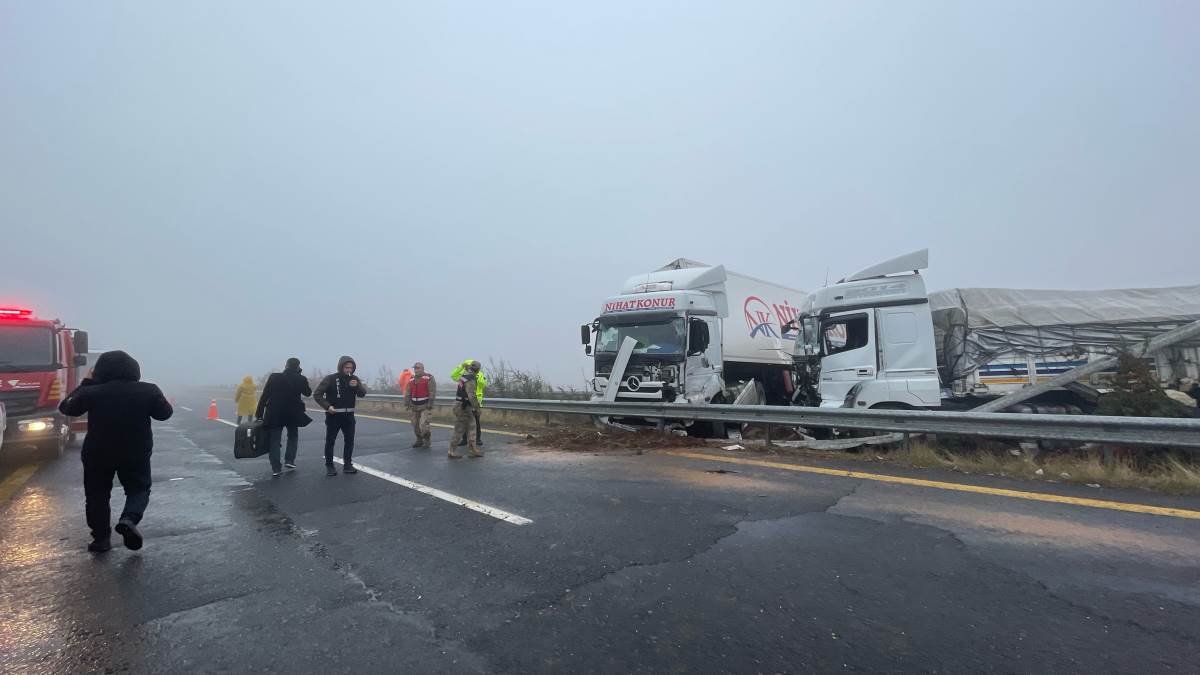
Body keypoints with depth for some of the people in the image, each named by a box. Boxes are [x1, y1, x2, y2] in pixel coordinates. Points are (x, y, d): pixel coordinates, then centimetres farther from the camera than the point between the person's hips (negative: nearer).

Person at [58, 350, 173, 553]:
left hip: (97, 453, 1)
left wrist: (85, 383, 13)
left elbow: (66, 407, 8)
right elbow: (164, 413, 0)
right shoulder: (148, 391, -10)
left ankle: (101, 538, 15)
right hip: (136, 453, 0)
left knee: (97, 495, 15)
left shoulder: (92, 392, -9)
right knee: (139, 489, 13)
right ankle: (129, 519, -14)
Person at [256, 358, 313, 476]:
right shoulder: (301, 379, -6)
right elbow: (308, 393, 12)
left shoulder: (274, 377, -5)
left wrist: (259, 413, 1)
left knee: (274, 440, 6)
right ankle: (289, 461, 11)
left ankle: (276, 468, 4)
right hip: (293, 413, 0)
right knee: (293, 436, 22)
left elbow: (264, 396, -5)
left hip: (274, 414, 0)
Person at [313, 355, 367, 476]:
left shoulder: (354, 379, 4)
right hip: (333, 415, -4)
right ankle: (329, 466, 13)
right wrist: (327, 406, -17)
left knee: (349, 440, 7)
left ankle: (347, 464, 16)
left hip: (349, 415, 4)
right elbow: (317, 394, -7)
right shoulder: (330, 379, -9)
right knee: (330, 441, 4)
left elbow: (363, 393, -1)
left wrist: (357, 386, -20)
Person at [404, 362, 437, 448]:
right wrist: (407, 404, 4)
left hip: (425, 406, -6)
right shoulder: (412, 380, 9)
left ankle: (427, 441, 6)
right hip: (415, 407, 6)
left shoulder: (429, 378, -9)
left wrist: (430, 405, -19)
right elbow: (407, 393, 11)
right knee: (416, 425, 10)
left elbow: (432, 392, -14)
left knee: (423, 425, -13)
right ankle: (419, 441, 26)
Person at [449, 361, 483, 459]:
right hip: (463, 407, -9)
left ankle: (474, 449, 14)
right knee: (459, 430, 0)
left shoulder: (464, 374, 4)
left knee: (471, 427, 12)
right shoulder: (470, 381, -22)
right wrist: (477, 409, -19)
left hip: (465, 406, 9)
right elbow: (472, 396, -27)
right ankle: (451, 452, 8)